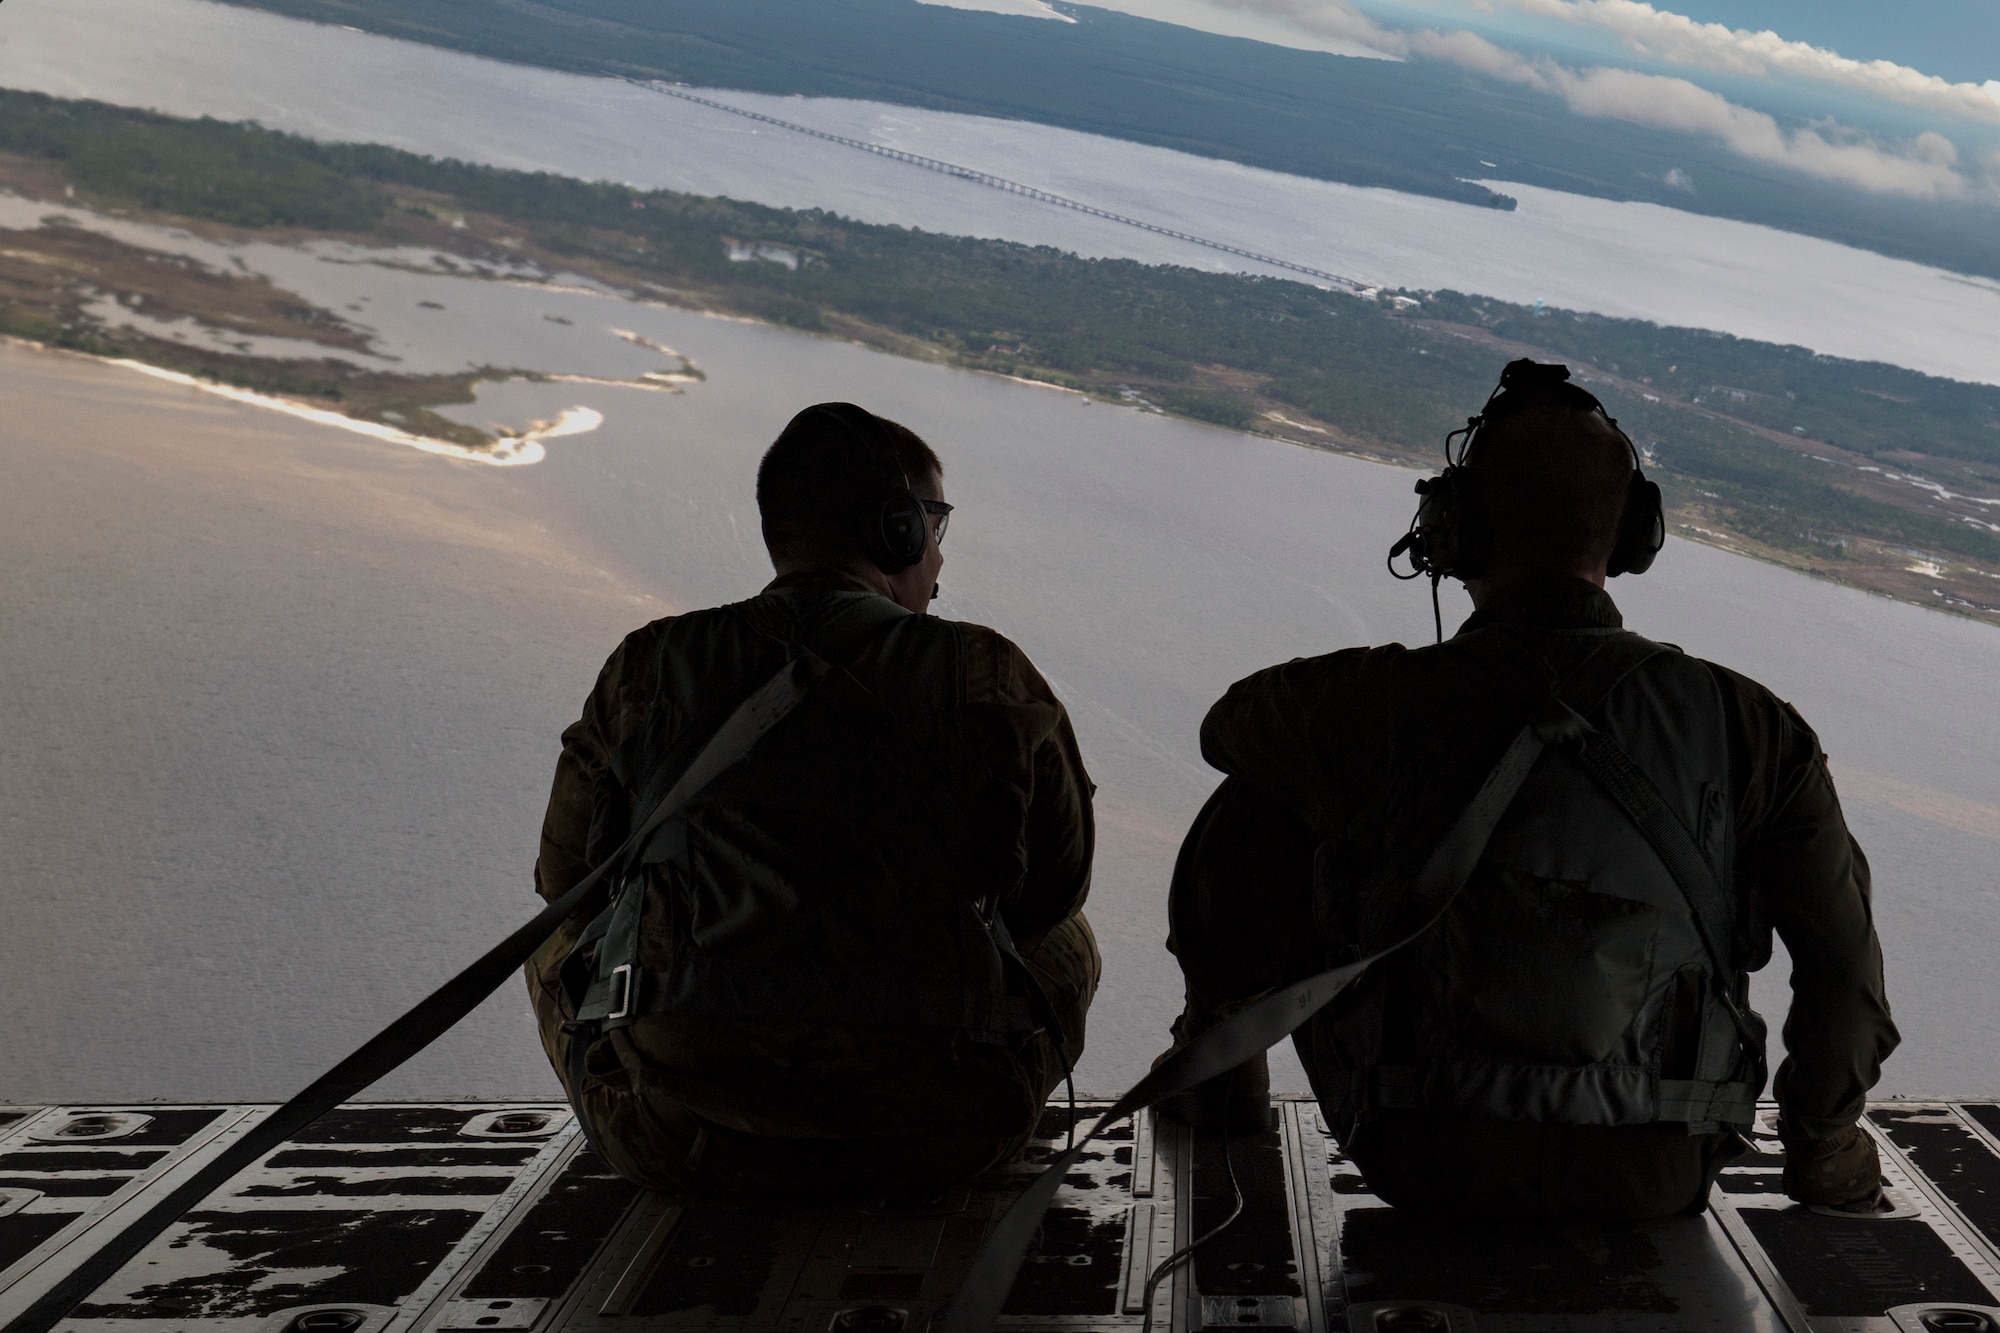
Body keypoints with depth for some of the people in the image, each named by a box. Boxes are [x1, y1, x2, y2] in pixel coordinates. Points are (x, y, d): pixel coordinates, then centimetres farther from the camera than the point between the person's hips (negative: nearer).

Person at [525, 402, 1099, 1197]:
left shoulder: (648, 669, 1)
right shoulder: (987, 676, -3)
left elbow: (566, 877, 13)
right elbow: (1054, 887, 10)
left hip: (674, 1151, 1)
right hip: (930, 1149, -1)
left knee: (560, 945, 32)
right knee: (1066, 944, 28)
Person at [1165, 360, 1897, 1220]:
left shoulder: (1372, 702, -15)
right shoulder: (1744, 722, -13)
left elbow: (1229, 727, 7)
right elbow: (1844, 963, -8)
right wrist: (1824, 1147, 11)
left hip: (1422, 1169, -1)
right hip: (1653, 1185, 2)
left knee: (1253, 809, 14)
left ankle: (1220, 1054, 35)